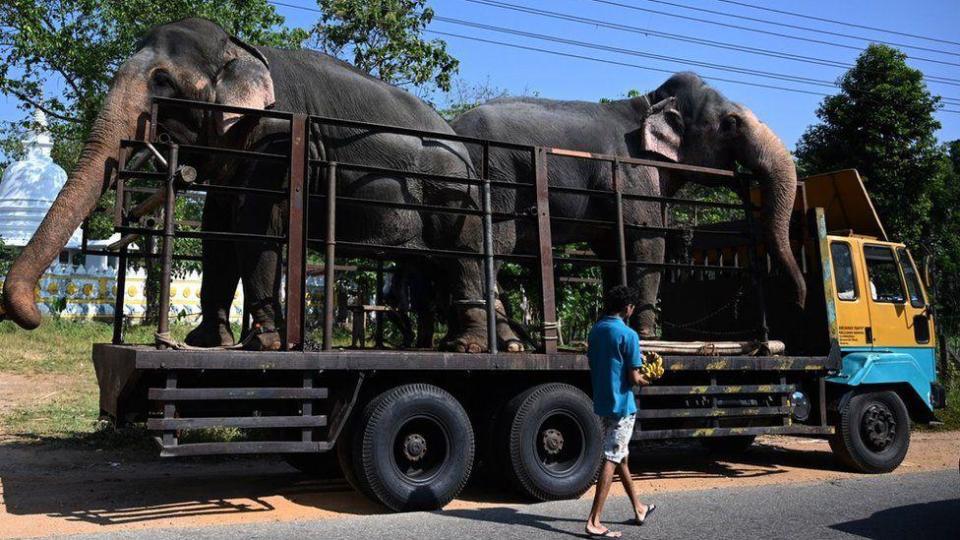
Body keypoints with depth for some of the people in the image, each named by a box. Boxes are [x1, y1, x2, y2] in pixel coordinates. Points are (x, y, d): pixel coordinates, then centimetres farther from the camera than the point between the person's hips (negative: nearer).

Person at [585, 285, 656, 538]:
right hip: (621, 404, -8)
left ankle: (639, 509, 34)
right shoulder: (628, 335, -15)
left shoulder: (595, 331, 7)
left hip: (602, 403, 8)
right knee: (612, 460, -5)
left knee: (620, 456, 18)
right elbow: (633, 378, -16)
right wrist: (644, 379, 7)